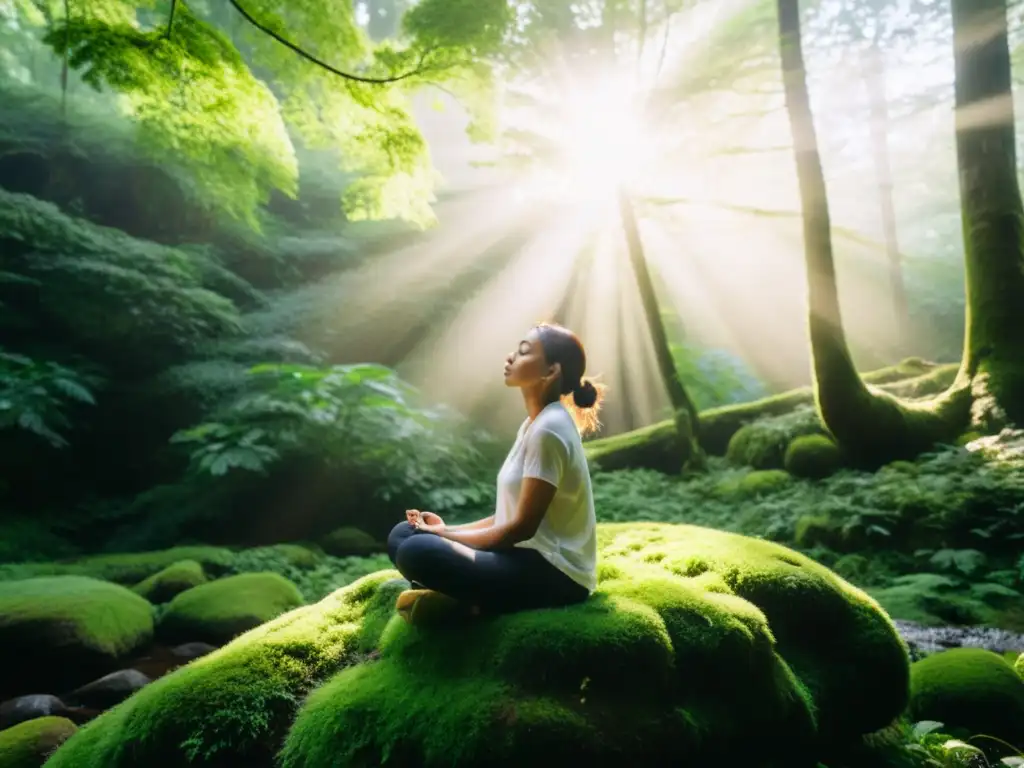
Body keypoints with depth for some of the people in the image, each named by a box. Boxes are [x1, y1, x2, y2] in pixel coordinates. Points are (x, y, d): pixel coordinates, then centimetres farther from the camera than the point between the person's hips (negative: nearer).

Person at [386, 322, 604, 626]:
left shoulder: (548, 430, -18)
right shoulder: (535, 424, 12)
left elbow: (522, 527, -17)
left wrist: (446, 534, -6)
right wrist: (448, 529, 3)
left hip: (554, 573, -10)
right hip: (530, 558, 10)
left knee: (417, 552, -29)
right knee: (403, 535, 5)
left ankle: (472, 605, -6)